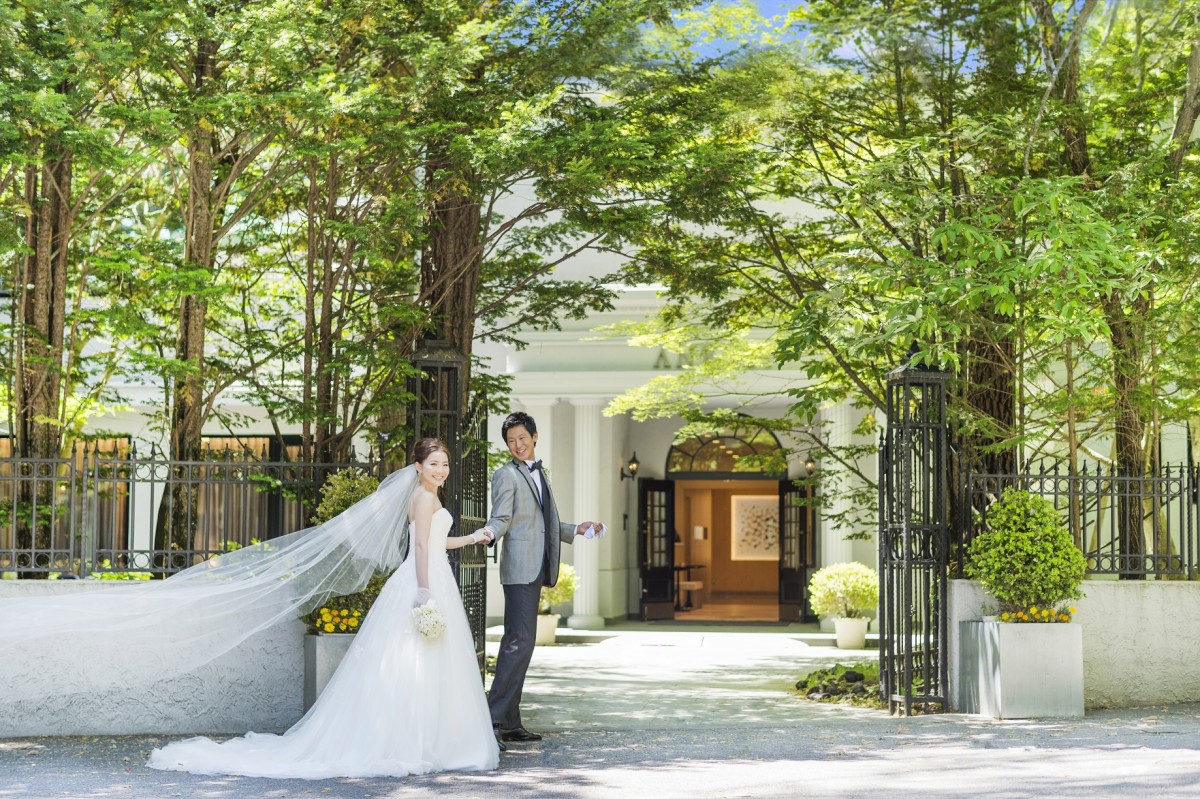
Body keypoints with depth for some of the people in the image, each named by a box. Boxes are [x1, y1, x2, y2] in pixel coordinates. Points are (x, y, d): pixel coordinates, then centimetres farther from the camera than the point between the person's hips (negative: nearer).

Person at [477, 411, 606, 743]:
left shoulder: (538, 473, 22)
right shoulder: (507, 475, -3)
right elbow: (501, 518, -14)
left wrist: (576, 529, 31)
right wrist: (489, 532, -34)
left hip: (536, 570, 9)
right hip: (520, 569, -9)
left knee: (519, 642, 9)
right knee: (519, 641, -17)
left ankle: (510, 724, 11)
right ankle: (494, 717, -18)